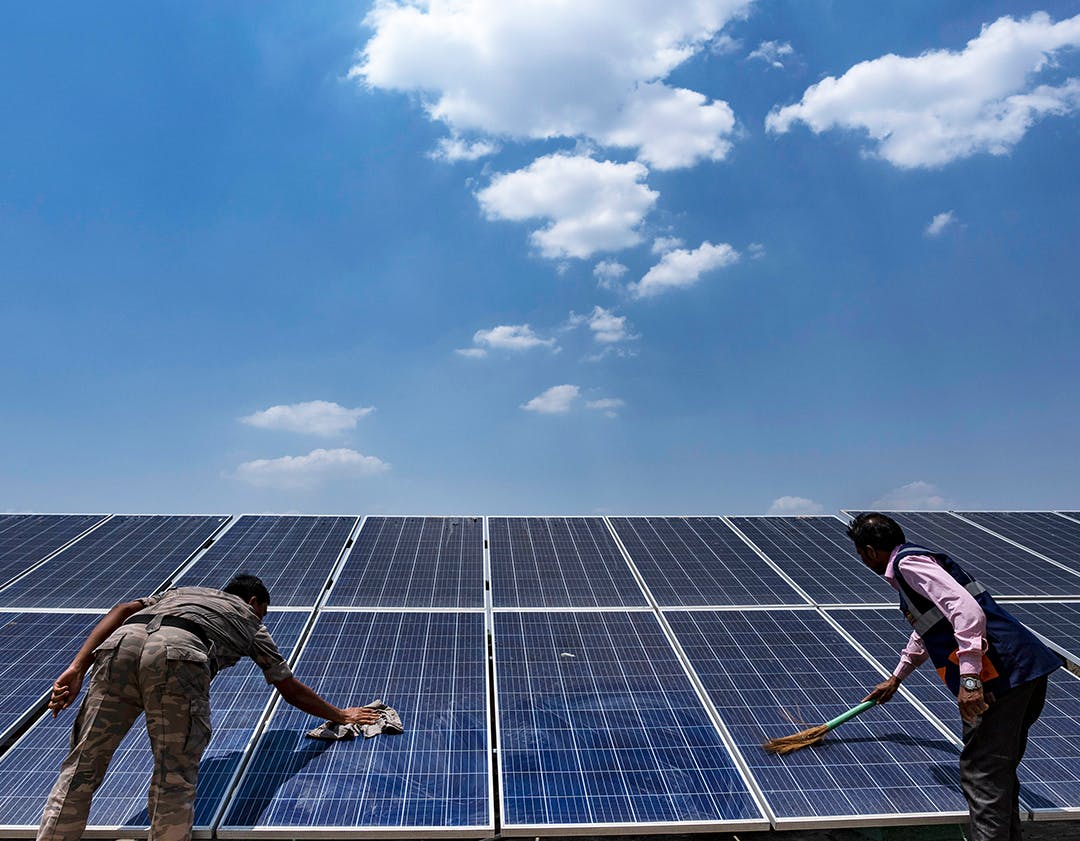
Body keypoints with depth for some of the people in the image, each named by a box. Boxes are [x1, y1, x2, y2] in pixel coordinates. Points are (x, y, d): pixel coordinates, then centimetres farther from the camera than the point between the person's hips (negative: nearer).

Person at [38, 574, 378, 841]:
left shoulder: (181, 591, 44)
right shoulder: (250, 621, 34)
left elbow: (124, 610, 24)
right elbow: (291, 690, 37)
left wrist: (77, 669, 17)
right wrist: (341, 715, 49)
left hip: (121, 644, 4)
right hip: (179, 654, -4)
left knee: (81, 769, 14)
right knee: (175, 781, 6)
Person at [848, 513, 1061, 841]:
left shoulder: (908, 563, -8)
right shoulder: (916, 560, 22)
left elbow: (967, 610, -23)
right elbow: (925, 631, 37)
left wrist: (969, 678, -25)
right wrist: (895, 678, 48)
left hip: (1000, 675, -10)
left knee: (981, 774, -3)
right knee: (1000, 770, 19)